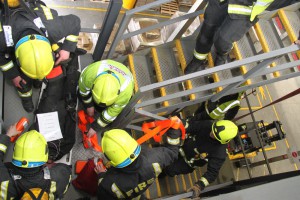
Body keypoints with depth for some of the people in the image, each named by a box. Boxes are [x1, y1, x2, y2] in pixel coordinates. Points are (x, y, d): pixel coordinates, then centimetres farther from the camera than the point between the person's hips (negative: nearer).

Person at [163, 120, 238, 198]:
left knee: (169, 170, -6)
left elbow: (212, 172, -29)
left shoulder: (219, 152, -36)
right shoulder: (208, 125, -27)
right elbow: (192, 126, -15)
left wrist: (199, 186, -38)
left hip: (188, 161, -4)